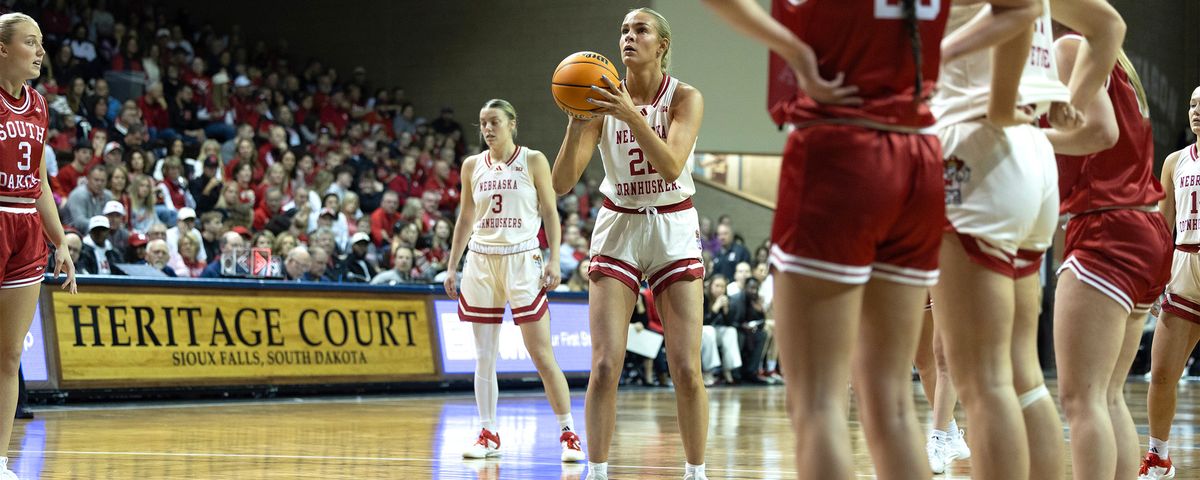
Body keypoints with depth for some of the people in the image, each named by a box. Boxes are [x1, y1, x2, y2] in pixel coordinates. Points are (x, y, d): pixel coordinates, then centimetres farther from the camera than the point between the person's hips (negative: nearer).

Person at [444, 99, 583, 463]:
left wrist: (554, 259, -11)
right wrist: (452, 266, 11)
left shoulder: (532, 161, 0)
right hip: (481, 261, 4)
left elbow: (550, 213, -1)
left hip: (522, 259, -4)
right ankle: (488, 435, 10)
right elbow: (465, 219, 16)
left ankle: (568, 433, -1)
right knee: (484, 355, 3)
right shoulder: (472, 166, 10)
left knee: (542, 354, -7)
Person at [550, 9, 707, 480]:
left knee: (687, 370, -5)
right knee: (604, 367, -9)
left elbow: (671, 165, -26)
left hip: (674, 231, -1)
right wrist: (577, 123, -28)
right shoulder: (604, 98, -4)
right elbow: (562, 183, -12)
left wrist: (631, 114, -37)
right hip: (618, 229, 1)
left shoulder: (685, 98, -9)